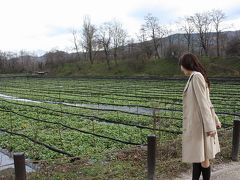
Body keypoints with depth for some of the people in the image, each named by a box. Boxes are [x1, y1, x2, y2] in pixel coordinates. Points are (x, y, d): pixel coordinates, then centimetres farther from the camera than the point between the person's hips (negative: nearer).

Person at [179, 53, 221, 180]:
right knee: (196, 155, 16)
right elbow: (207, 102, 17)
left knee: (203, 157, 4)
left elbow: (203, 103, -20)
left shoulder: (196, 76, -16)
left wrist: (209, 126, -21)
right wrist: (215, 120, 22)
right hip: (196, 122, 10)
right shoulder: (197, 77, 12)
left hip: (199, 123, -10)